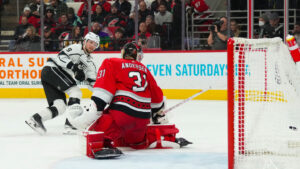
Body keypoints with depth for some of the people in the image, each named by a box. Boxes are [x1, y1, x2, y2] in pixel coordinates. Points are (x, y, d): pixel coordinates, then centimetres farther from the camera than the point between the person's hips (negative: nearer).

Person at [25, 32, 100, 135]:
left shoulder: (89, 63, 22)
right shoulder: (76, 48, -2)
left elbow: (92, 81, 18)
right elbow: (61, 56, -17)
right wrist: (74, 67, -27)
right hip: (52, 69, -9)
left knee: (60, 107, -3)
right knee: (76, 92, -17)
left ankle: (35, 119, -9)